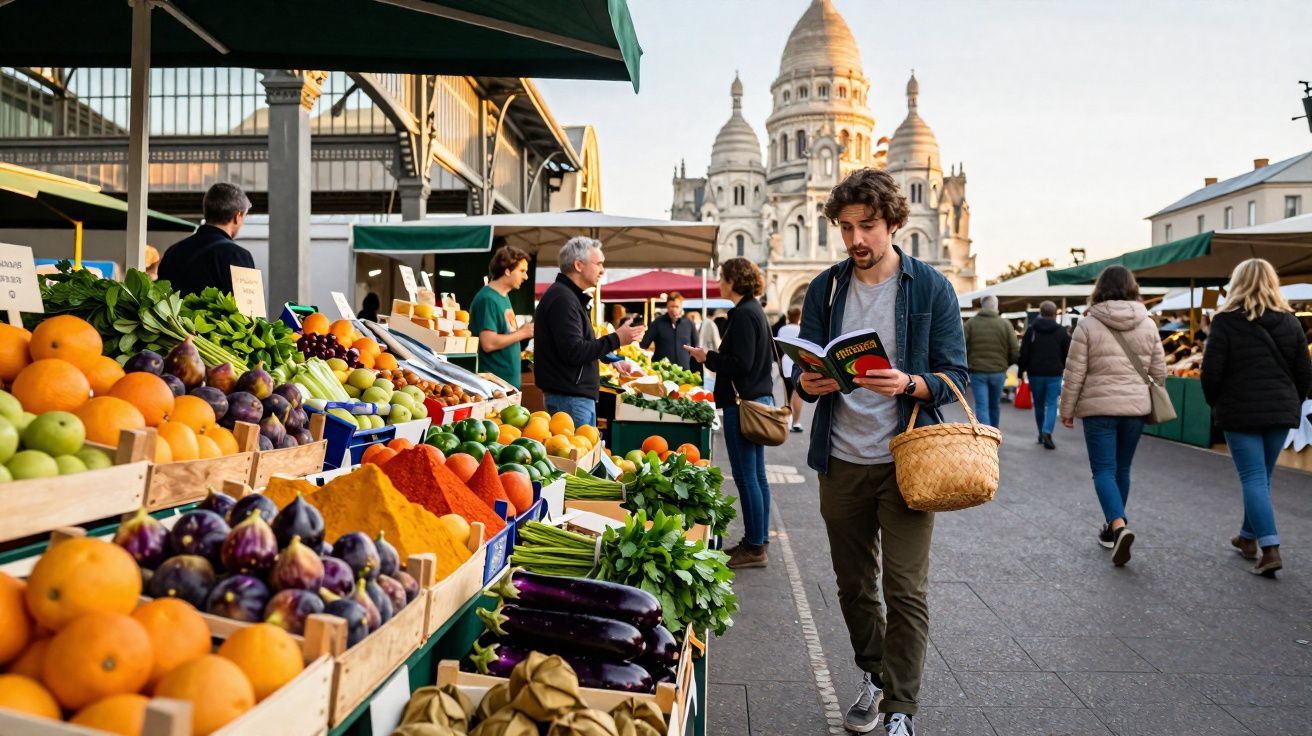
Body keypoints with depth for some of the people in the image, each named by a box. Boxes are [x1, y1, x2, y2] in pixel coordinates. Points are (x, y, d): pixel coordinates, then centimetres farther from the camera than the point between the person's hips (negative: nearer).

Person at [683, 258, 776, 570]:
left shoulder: (743, 314, -15)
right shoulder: (755, 310, 16)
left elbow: (741, 365, -21)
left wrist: (707, 357, -10)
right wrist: (716, 354, 18)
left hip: (743, 403, -11)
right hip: (759, 400, 11)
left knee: (746, 477, -4)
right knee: (756, 475, 15)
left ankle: (755, 548, 3)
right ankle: (758, 541, 23)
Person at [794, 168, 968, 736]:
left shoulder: (931, 287, -2)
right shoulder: (825, 289, 6)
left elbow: (953, 377, -3)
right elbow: (804, 369, 8)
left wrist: (910, 385, -24)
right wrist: (807, 383, -16)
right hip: (841, 461, 3)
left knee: (905, 590, -2)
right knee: (854, 584, 14)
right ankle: (874, 678, 36)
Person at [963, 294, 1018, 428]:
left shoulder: (970, 323, -4)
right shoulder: (1005, 324, -2)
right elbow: (1015, 351, -5)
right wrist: (1005, 364, 14)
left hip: (977, 372, -2)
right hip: (999, 372, 2)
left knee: (982, 407, -2)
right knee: (995, 405, 19)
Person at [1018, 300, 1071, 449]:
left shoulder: (1031, 330, -1)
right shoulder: (1061, 331, 0)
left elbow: (1023, 353, -3)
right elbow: (1067, 354, 5)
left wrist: (1022, 371, 4)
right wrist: (1063, 368, 21)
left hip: (1035, 374, 1)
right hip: (1054, 374, -1)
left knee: (1039, 404, 13)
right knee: (1052, 404, 0)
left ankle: (1042, 434, 22)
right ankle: (1047, 432, -20)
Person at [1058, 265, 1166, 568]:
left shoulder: (1088, 325, -8)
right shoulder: (1148, 325, 4)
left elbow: (1074, 373, -7)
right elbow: (1159, 371, 9)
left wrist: (1066, 410, 2)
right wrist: (1153, 404, 23)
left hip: (1099, 407, -4)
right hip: (1136, 406, 4)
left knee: (1104, 470, -1)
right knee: (1122, 469, 16)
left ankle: (1118, 526, -22)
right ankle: (1113, 529, 27)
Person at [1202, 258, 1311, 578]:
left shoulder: (1226, 321, -8)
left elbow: (1211, 372, -10)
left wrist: (1215, 404, 6)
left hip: (1241, 411, -5)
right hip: (1281, 412, 5)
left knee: (1253, 479, -2)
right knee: (1263, 477, 17)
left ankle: (1270, 549, -12)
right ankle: (1248, 538, 30)